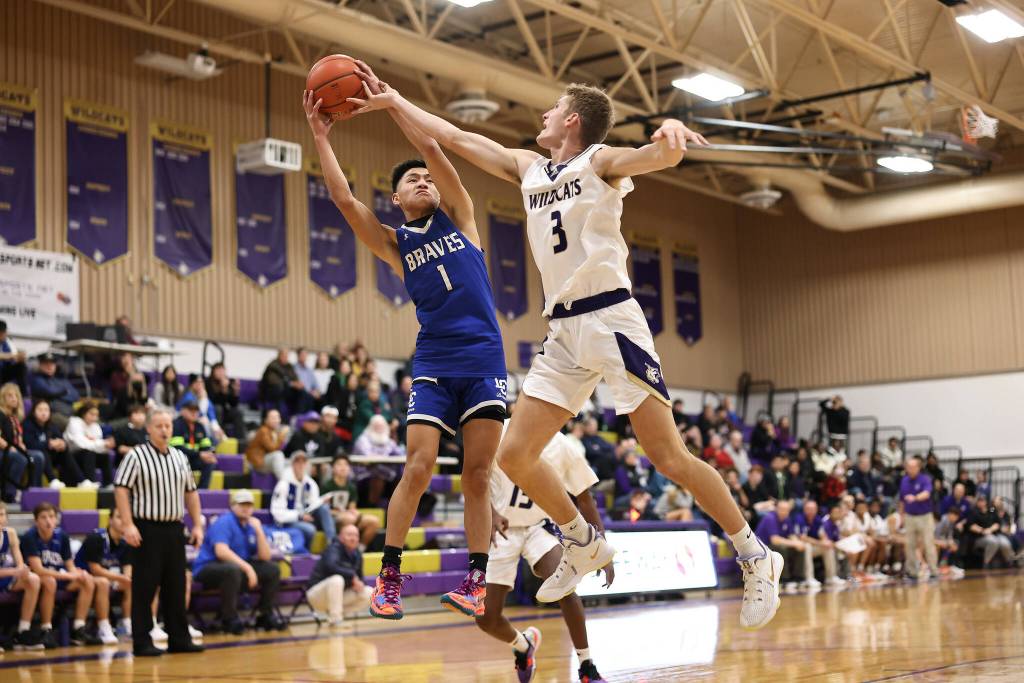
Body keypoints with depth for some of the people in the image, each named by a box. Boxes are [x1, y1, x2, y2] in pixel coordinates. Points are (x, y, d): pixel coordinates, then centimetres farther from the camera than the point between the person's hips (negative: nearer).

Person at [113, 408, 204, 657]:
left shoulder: (180, 458, 14)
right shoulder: (136, 456, -5)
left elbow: (190, 492, 19)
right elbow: (121, 489, -11)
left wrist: (197, 525, 13)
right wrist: (128, 525, -18)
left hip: (174, 529, 6)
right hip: (147, 529, -6)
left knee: (176, 585, 9)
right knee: (144, 588, -3)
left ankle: (179, 638, 16)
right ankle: (142, 643, 3)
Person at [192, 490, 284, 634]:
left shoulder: (251, 525, 10)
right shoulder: (225, 522, -12)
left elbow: (265, 557, 2)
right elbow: (221, 551, -28)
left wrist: (259, 531, -10)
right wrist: (247, 567, -31)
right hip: (208, 568, -8)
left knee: (273, 569, -1)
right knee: (232, 570, -39)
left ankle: (266, 615, 7)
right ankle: (229, 619, -25)